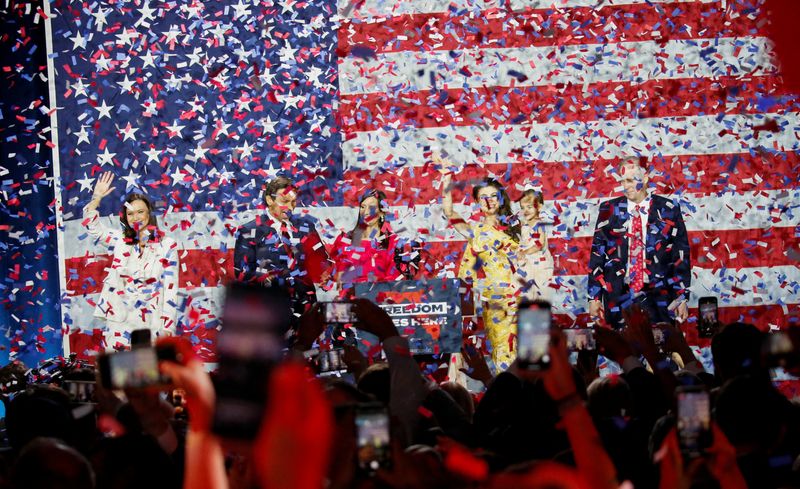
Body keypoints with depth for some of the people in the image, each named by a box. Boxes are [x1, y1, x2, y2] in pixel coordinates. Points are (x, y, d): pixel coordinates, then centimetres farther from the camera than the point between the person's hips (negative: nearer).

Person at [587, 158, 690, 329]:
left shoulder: (668, 210, 5)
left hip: (657, 296, -1)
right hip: (619, 296, 1)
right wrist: (594, 296, 2)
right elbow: (597, 254, 8)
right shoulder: (609, 210, 8)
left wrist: (682, 297, 1)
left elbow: (681, 255, 5)